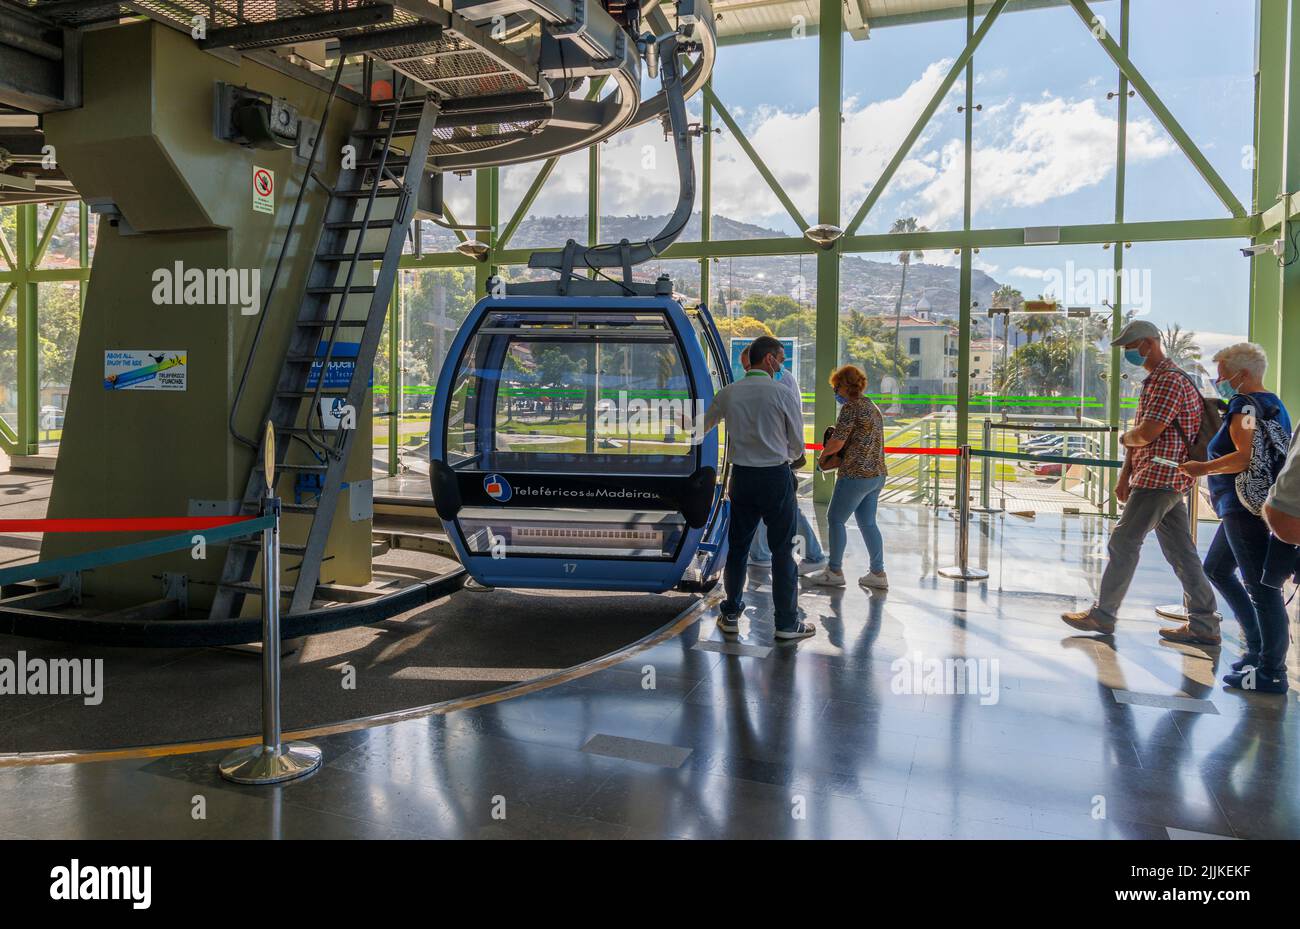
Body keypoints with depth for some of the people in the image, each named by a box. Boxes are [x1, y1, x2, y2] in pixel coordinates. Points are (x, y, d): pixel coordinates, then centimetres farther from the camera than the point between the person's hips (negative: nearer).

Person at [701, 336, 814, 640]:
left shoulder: (728, 393, 1)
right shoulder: (782, 394, -10)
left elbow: (703, 427, 16)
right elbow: (798, 446, -3)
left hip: (741, 476, 4)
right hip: (776, 477, -4)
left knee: (737, 546, 15)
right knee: (782, 550, 4)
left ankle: (731, 615, 24)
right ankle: (787, 623, 10)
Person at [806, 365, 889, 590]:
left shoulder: (850, 407, -12)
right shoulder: (873, 407, 16)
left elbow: (836, 443, -16)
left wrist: (823, 455, 4)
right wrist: (832, 453, 16)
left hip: (856, 474, -9)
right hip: (878, 473, 9)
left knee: (836, 519, 3)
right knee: (867, 523, 14)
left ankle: (835, 571, 9)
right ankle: (878, 573, 15)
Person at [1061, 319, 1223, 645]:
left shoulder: (1170, 380, -13)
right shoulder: (1153, 381, 21)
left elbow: (1146, 433, -21)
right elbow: (1141, 433, 20)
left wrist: (1124, 438, 1)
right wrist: (1125, 475, 15)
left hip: (1160, 477, -10)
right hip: (1167, 481, 10)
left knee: (1124, 542, -4)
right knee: (1181, 551, 9)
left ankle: (1103, 614, 4)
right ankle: (1204, 623, 12)